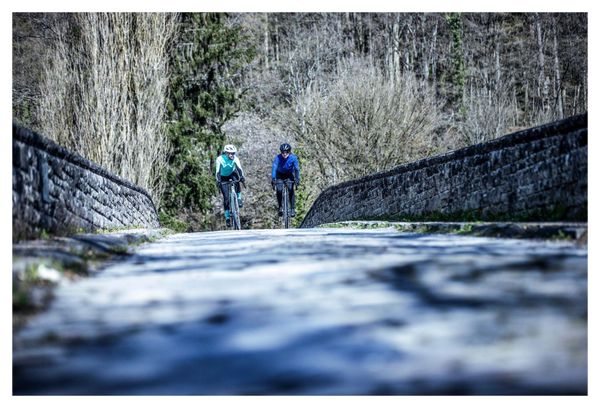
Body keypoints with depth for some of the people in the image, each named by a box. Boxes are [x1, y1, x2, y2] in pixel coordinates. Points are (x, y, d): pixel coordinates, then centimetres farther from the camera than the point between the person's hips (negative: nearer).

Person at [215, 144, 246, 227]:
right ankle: (227, 217, 0)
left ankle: (239, 198, -15)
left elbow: (239, 168, -34)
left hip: (232, 174, 1)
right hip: (223, 177, -1)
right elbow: (217, 171, -30)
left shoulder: (235, 158, -22)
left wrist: (242, 177, -51)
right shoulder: (220, 159, -26)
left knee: (236, 181, -37)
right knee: (226, 197, -10)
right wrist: (218, 181, -45)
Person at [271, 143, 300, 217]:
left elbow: (297, 169, -28)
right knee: (279, 190, -19)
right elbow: (274, 168, -35)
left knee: (291, 191, -16)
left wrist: (297, 179, -39)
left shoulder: (293, 158, -27)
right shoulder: (278, 158, -28)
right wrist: (273, 179, -47)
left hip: (290, 175, 0)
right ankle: (280, 208, -5)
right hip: (280, 175, 0)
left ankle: (293, 209, -8)